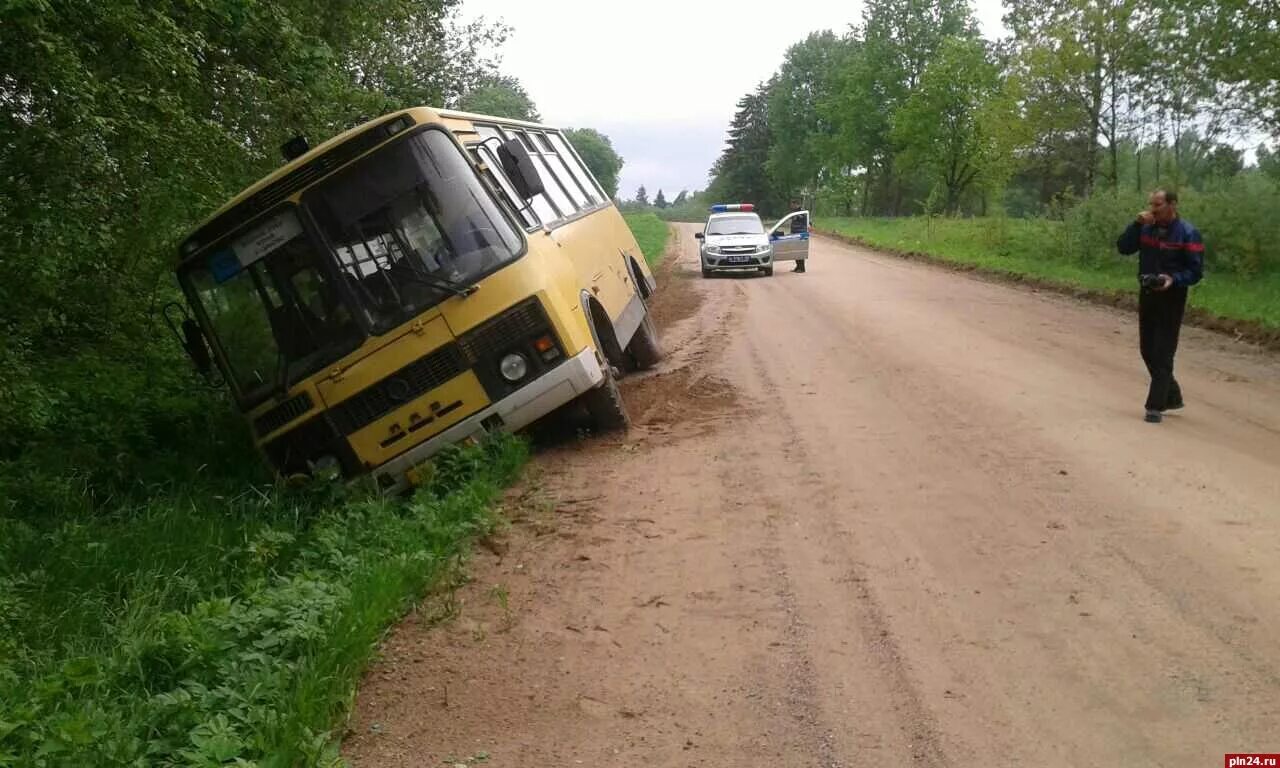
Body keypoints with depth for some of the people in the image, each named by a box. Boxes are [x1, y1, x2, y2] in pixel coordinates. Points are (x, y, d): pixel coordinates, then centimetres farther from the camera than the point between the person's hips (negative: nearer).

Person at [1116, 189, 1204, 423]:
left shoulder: (1187, 233, -12)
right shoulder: (1146, 227, 4)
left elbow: (1196, 271, -11)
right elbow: (1123, 248, -4)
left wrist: (1173, 279, -28)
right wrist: (1137, 224, -14)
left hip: (1171, 298, -6)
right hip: (1146, 294, 6)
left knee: (1162, 353, -5)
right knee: (1148, 351, 13)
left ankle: (1156, 406, -2)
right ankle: (1172, 396, 30)